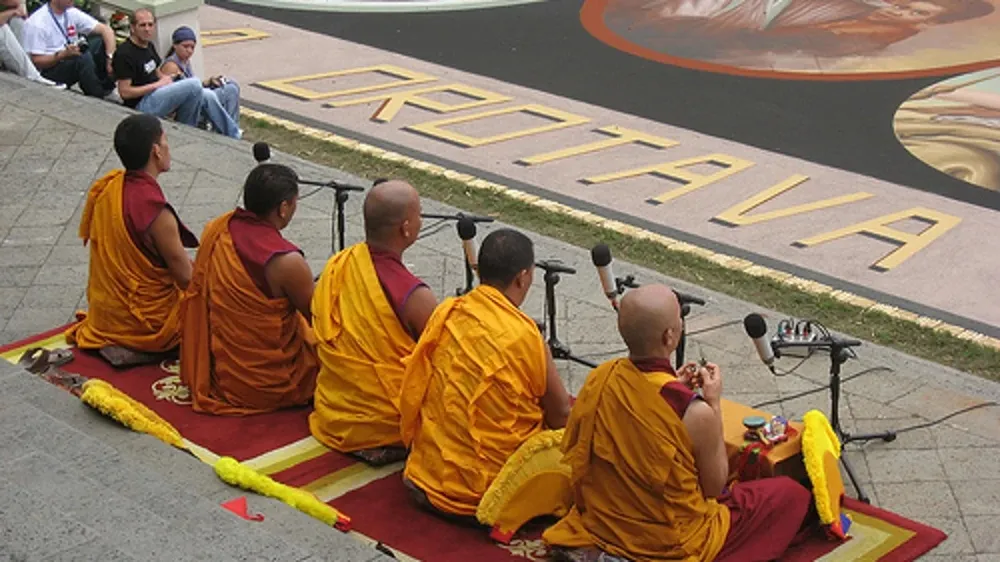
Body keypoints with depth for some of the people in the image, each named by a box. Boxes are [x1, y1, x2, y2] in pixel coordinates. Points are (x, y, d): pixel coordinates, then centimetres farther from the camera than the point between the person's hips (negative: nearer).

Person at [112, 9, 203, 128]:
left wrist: (166, 78, 1)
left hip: (155, 94, 10)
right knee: (194, 84, -21)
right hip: (140, 105, -10)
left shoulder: (149, 46, 13)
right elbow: (125, 92, -19)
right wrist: (157, 85, -15)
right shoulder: (125, 54, -16)